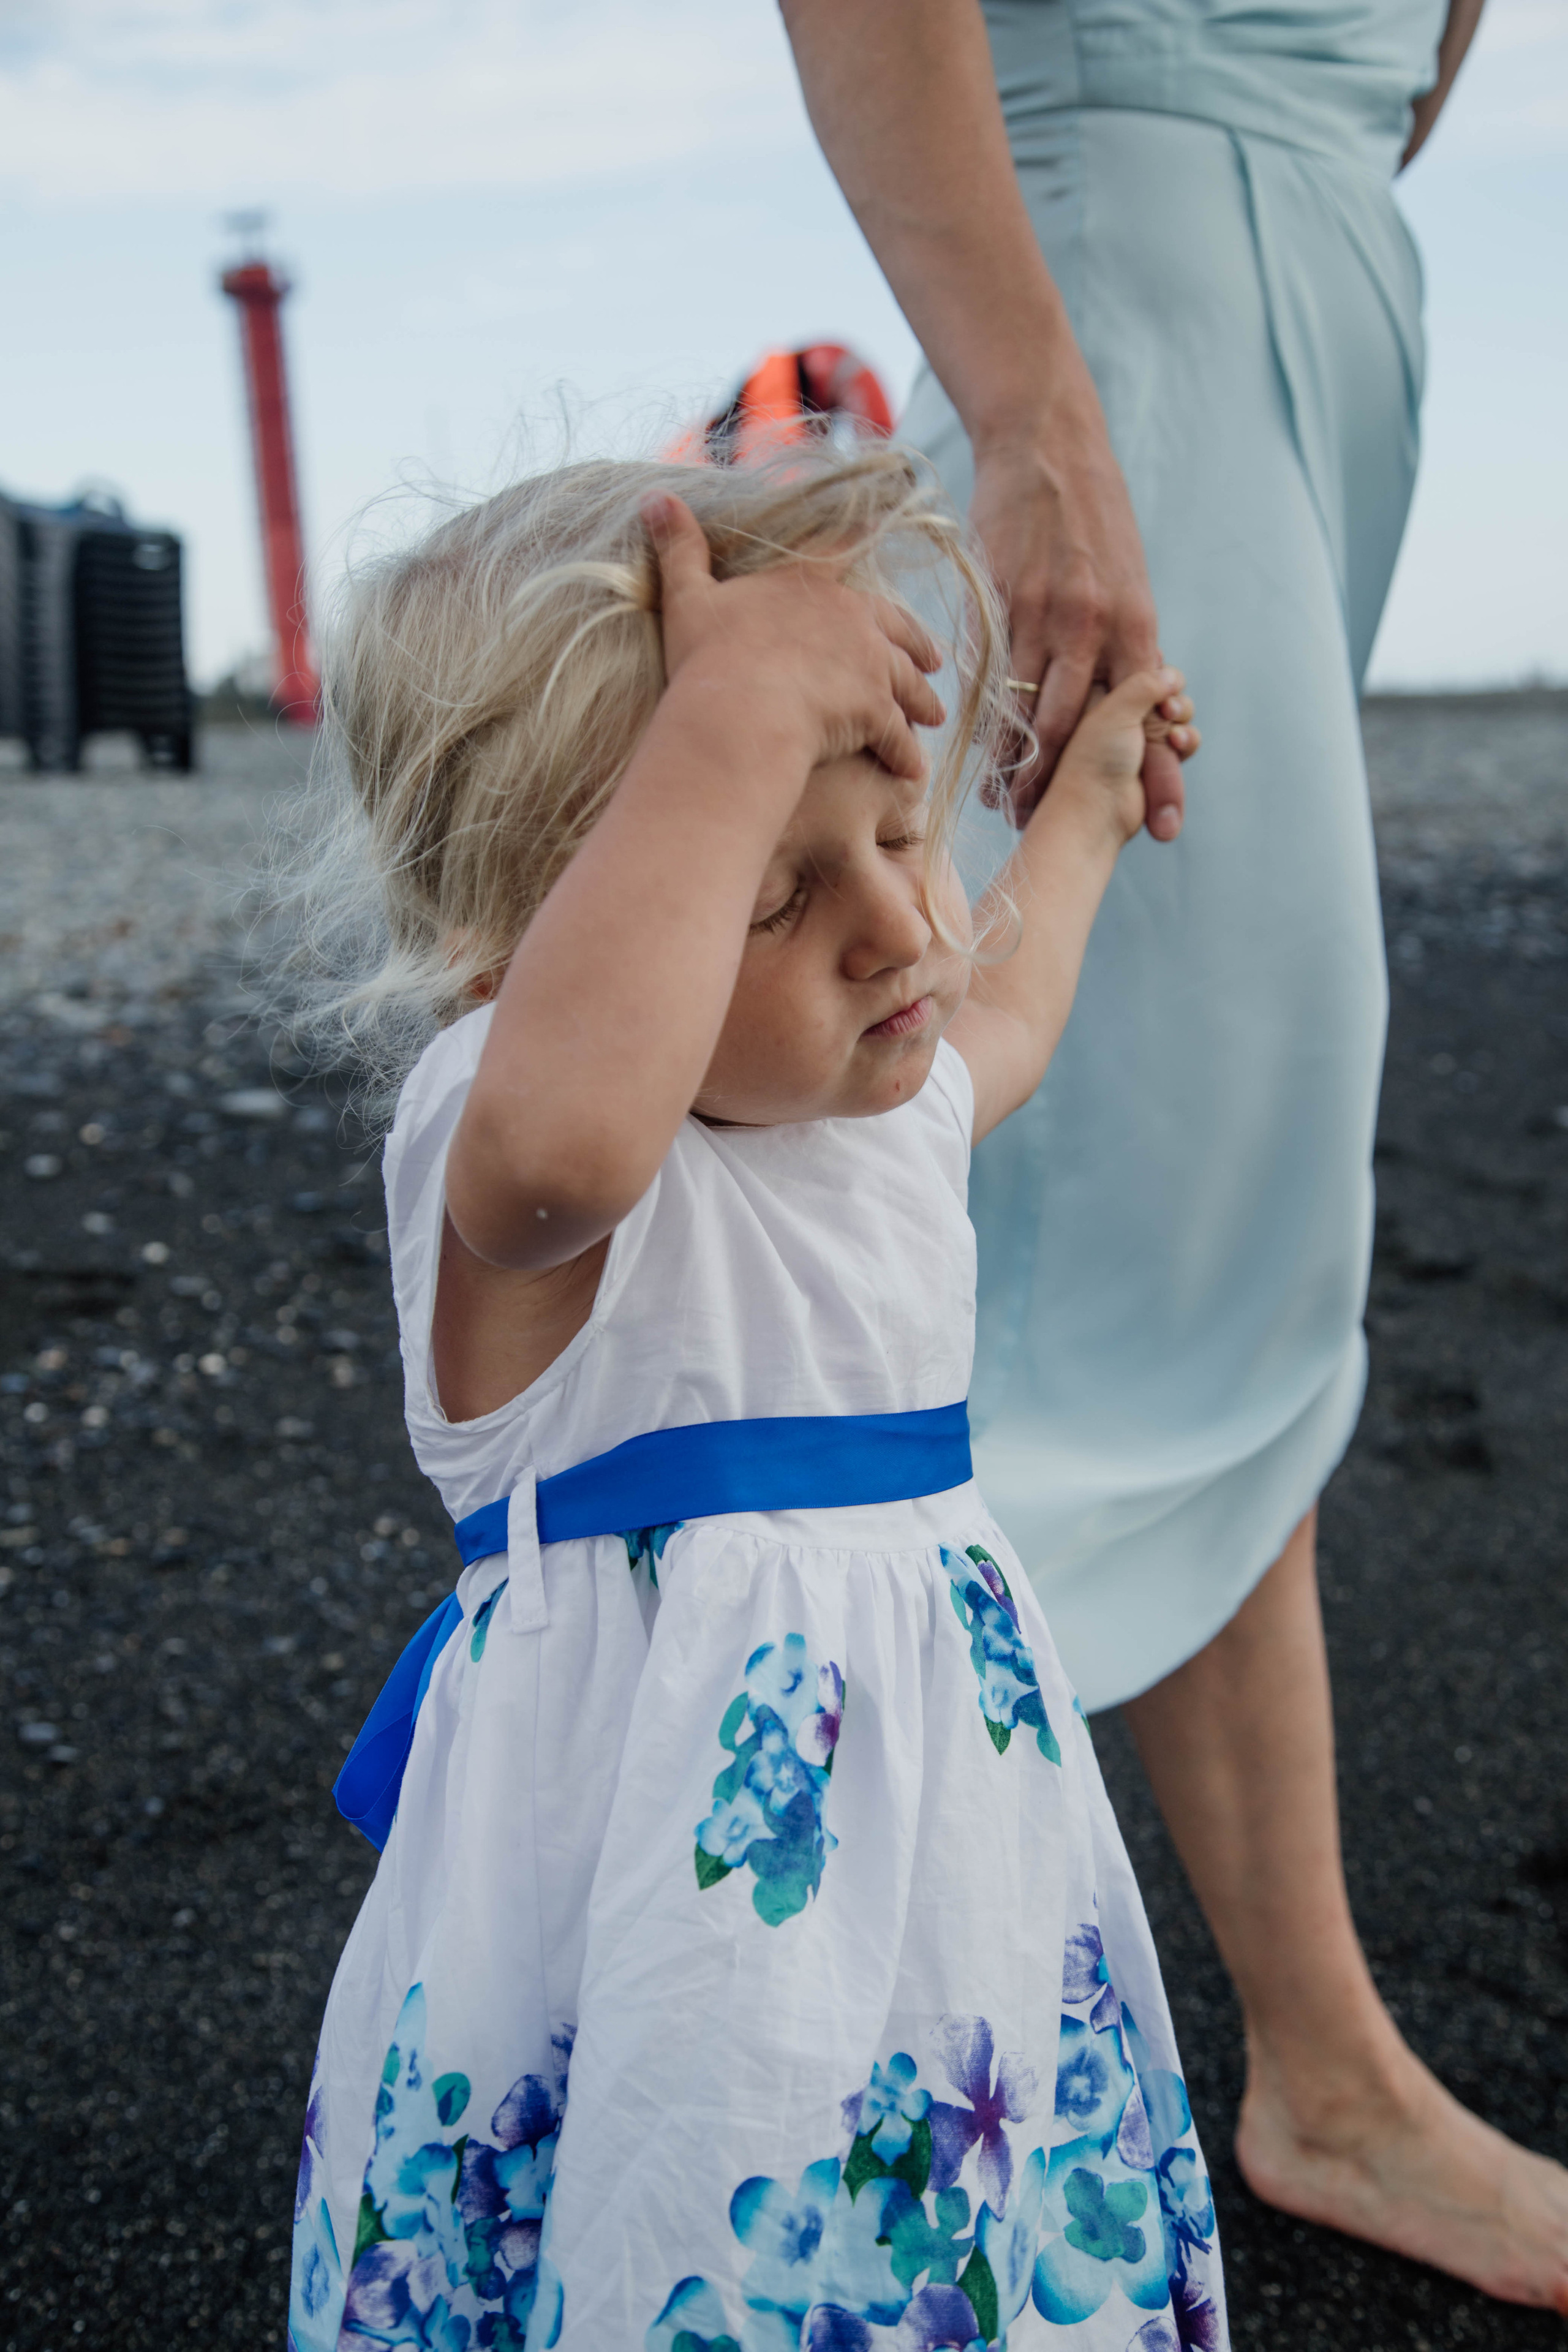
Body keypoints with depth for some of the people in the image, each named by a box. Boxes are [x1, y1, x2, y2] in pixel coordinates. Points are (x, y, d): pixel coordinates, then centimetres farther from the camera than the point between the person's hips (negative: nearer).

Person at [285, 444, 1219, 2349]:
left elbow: (998, 1008, 31)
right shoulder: (500, 1158, -24)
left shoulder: (889, 1098, 4)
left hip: (949, 1814, 8)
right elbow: (566, 1130, -51)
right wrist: (742, 712, -44)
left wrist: (1083, 809, 42)